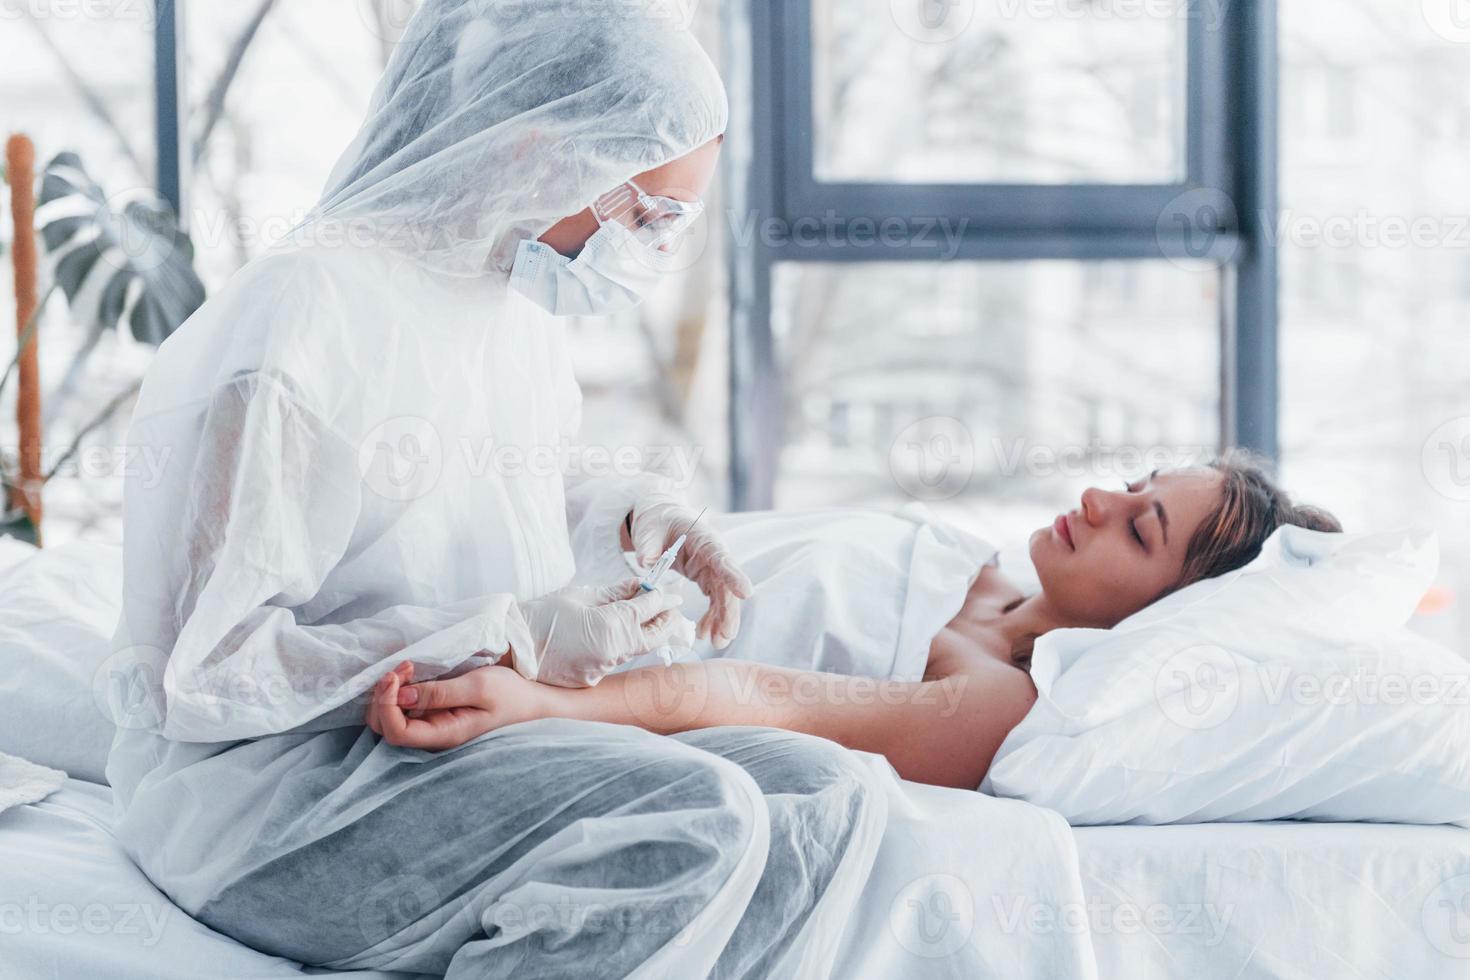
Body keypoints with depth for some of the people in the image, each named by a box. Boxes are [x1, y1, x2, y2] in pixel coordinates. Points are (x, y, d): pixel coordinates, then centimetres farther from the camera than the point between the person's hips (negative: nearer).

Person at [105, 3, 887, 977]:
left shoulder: (519, 303, 9)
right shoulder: (301, 321, -19)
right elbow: (200, 676, -22)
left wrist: (629, 513, 6)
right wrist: (512, 638, -22)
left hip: (465, 745, 9)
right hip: (264, 790, -9)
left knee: (826, 795, -8)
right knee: (697, 820, -29)